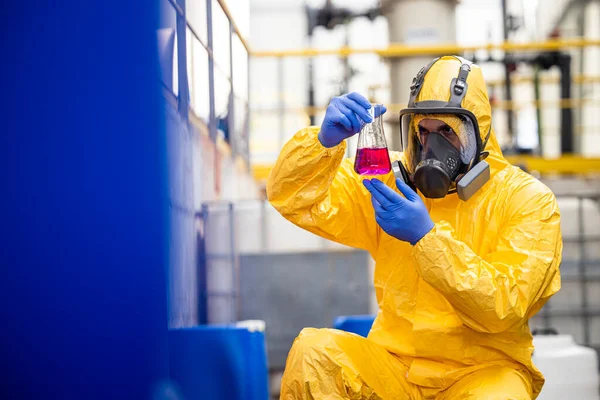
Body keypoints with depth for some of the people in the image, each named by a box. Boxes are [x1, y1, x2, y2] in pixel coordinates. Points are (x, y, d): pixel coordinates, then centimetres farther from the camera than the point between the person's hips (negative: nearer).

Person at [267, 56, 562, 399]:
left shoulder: (526, 200, -4)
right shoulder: (388, 179, 6)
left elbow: (503, 308, -16)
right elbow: (292, 199, 1)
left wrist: (426, 237, -26)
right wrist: (325, 139, -18)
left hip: (484, 368, -3)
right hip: (396, 364, 3)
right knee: (313, 351, -25)